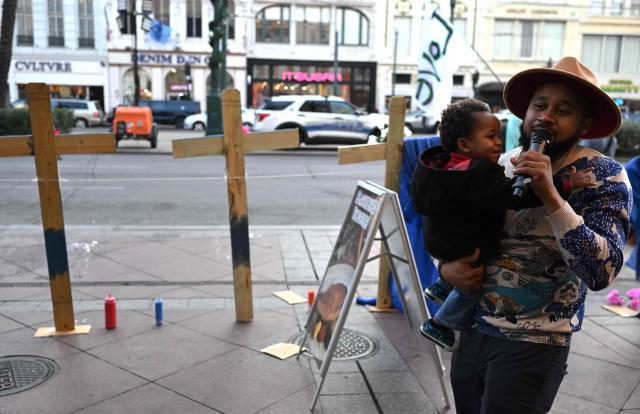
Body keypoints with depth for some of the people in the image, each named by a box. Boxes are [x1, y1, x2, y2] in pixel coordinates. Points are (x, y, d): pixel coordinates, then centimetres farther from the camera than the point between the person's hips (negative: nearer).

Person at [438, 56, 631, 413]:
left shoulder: (604, 175, -11)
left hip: (532, 345, -5)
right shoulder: (500, 164, 3)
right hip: (471, 330, 5)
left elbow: (602, 272, -23)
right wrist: (446, 265, -6)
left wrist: (550, 197, -30)